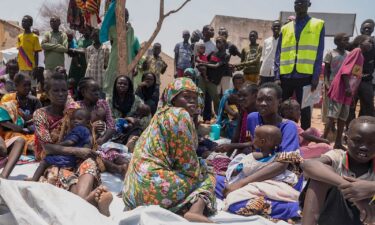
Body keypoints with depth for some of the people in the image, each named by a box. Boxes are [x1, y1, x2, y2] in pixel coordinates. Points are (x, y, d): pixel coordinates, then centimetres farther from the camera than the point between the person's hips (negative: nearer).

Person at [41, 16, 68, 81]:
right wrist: (57, 46, -6)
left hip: (59, 65, -1)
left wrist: (51, 47, -6)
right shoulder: (47, 34, 12)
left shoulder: (63, 35, 6)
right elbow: (43, 45, -5)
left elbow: (65, 48, -8)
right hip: (48, 65, 2)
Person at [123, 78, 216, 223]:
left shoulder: (162, 115, 21)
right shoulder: (180, 115, -7)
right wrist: (201, 172, 9)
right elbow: (187, 161, -8)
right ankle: (196, 210, -21)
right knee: (207, 177, 6)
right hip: (155, 185, -9)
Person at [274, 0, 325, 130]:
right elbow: (279, 54, 9)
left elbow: (319, 54, 1)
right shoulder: (285, 28, 13)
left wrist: (315, 77, -7)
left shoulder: (318, 25, 7)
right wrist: (277, 76, -1)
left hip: (305, 76, -2)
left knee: (304, 110, 5)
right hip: (286, 76, 2)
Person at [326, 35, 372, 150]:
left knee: (343, 118, 10)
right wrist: (347, 87, -22)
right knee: (332, 116, -8)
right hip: (340, 89, -9)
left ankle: (338, 143, 15)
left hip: (348, 92, 9)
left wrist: (353, 93, 16)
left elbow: (356, 77, 19)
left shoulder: (361, 56, 19)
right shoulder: (356, 51, -6)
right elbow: (345, 69, -17)